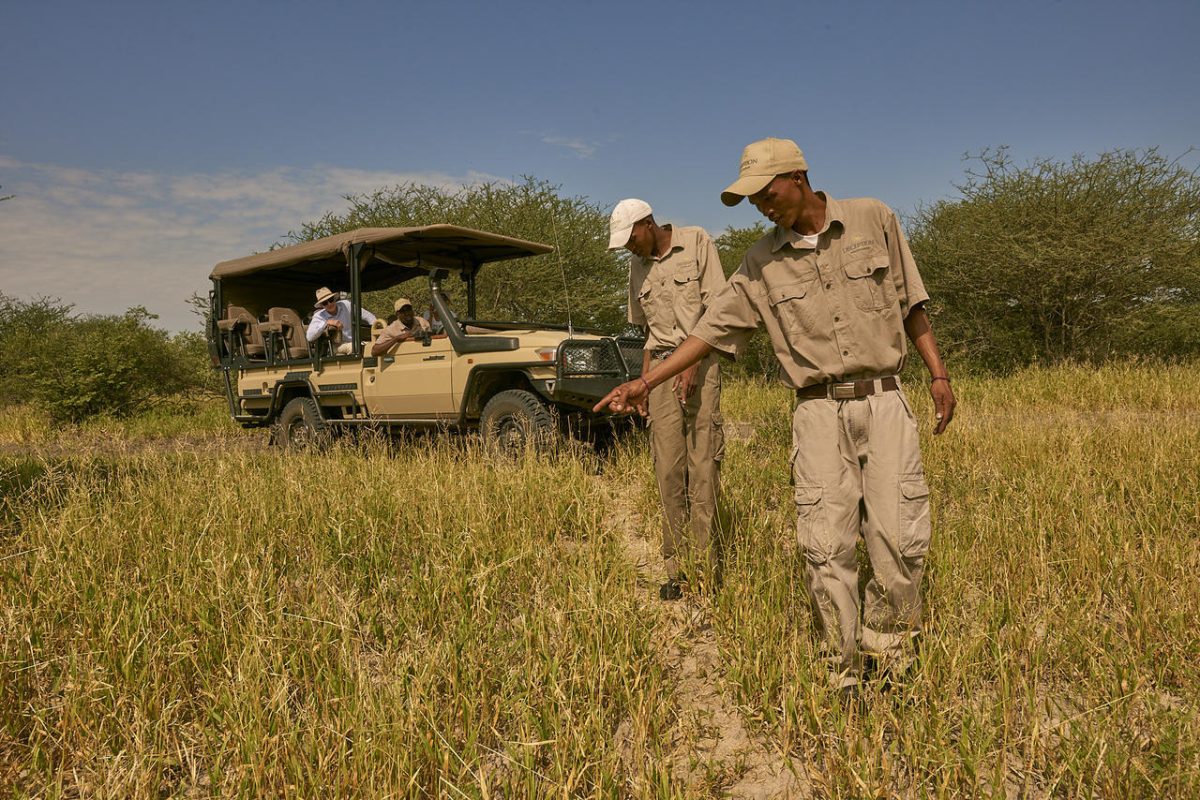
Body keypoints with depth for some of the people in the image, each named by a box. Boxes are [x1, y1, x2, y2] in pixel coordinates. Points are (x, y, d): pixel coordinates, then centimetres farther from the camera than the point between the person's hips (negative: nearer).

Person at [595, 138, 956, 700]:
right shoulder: (761, 262, 5)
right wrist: (646, 382, 0)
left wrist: (938, 374, 5)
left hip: (883, 403, 0)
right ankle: (844, 681, 9)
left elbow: (910, 302, 10)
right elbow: (714, 328, 5)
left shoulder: (873, 220, 3)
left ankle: (889, 650, 18)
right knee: (825, 548, -4)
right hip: (819, 412, 1)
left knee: (899, 538, -6)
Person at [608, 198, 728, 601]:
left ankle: (704, 566, -2)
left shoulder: (697, 242, 1)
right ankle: (675, 568, 3)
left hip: (700, 361, -4)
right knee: (667, 467, -1)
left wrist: (692, 365, -14)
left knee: (703, 464, -7)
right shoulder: (638, 265, 15)